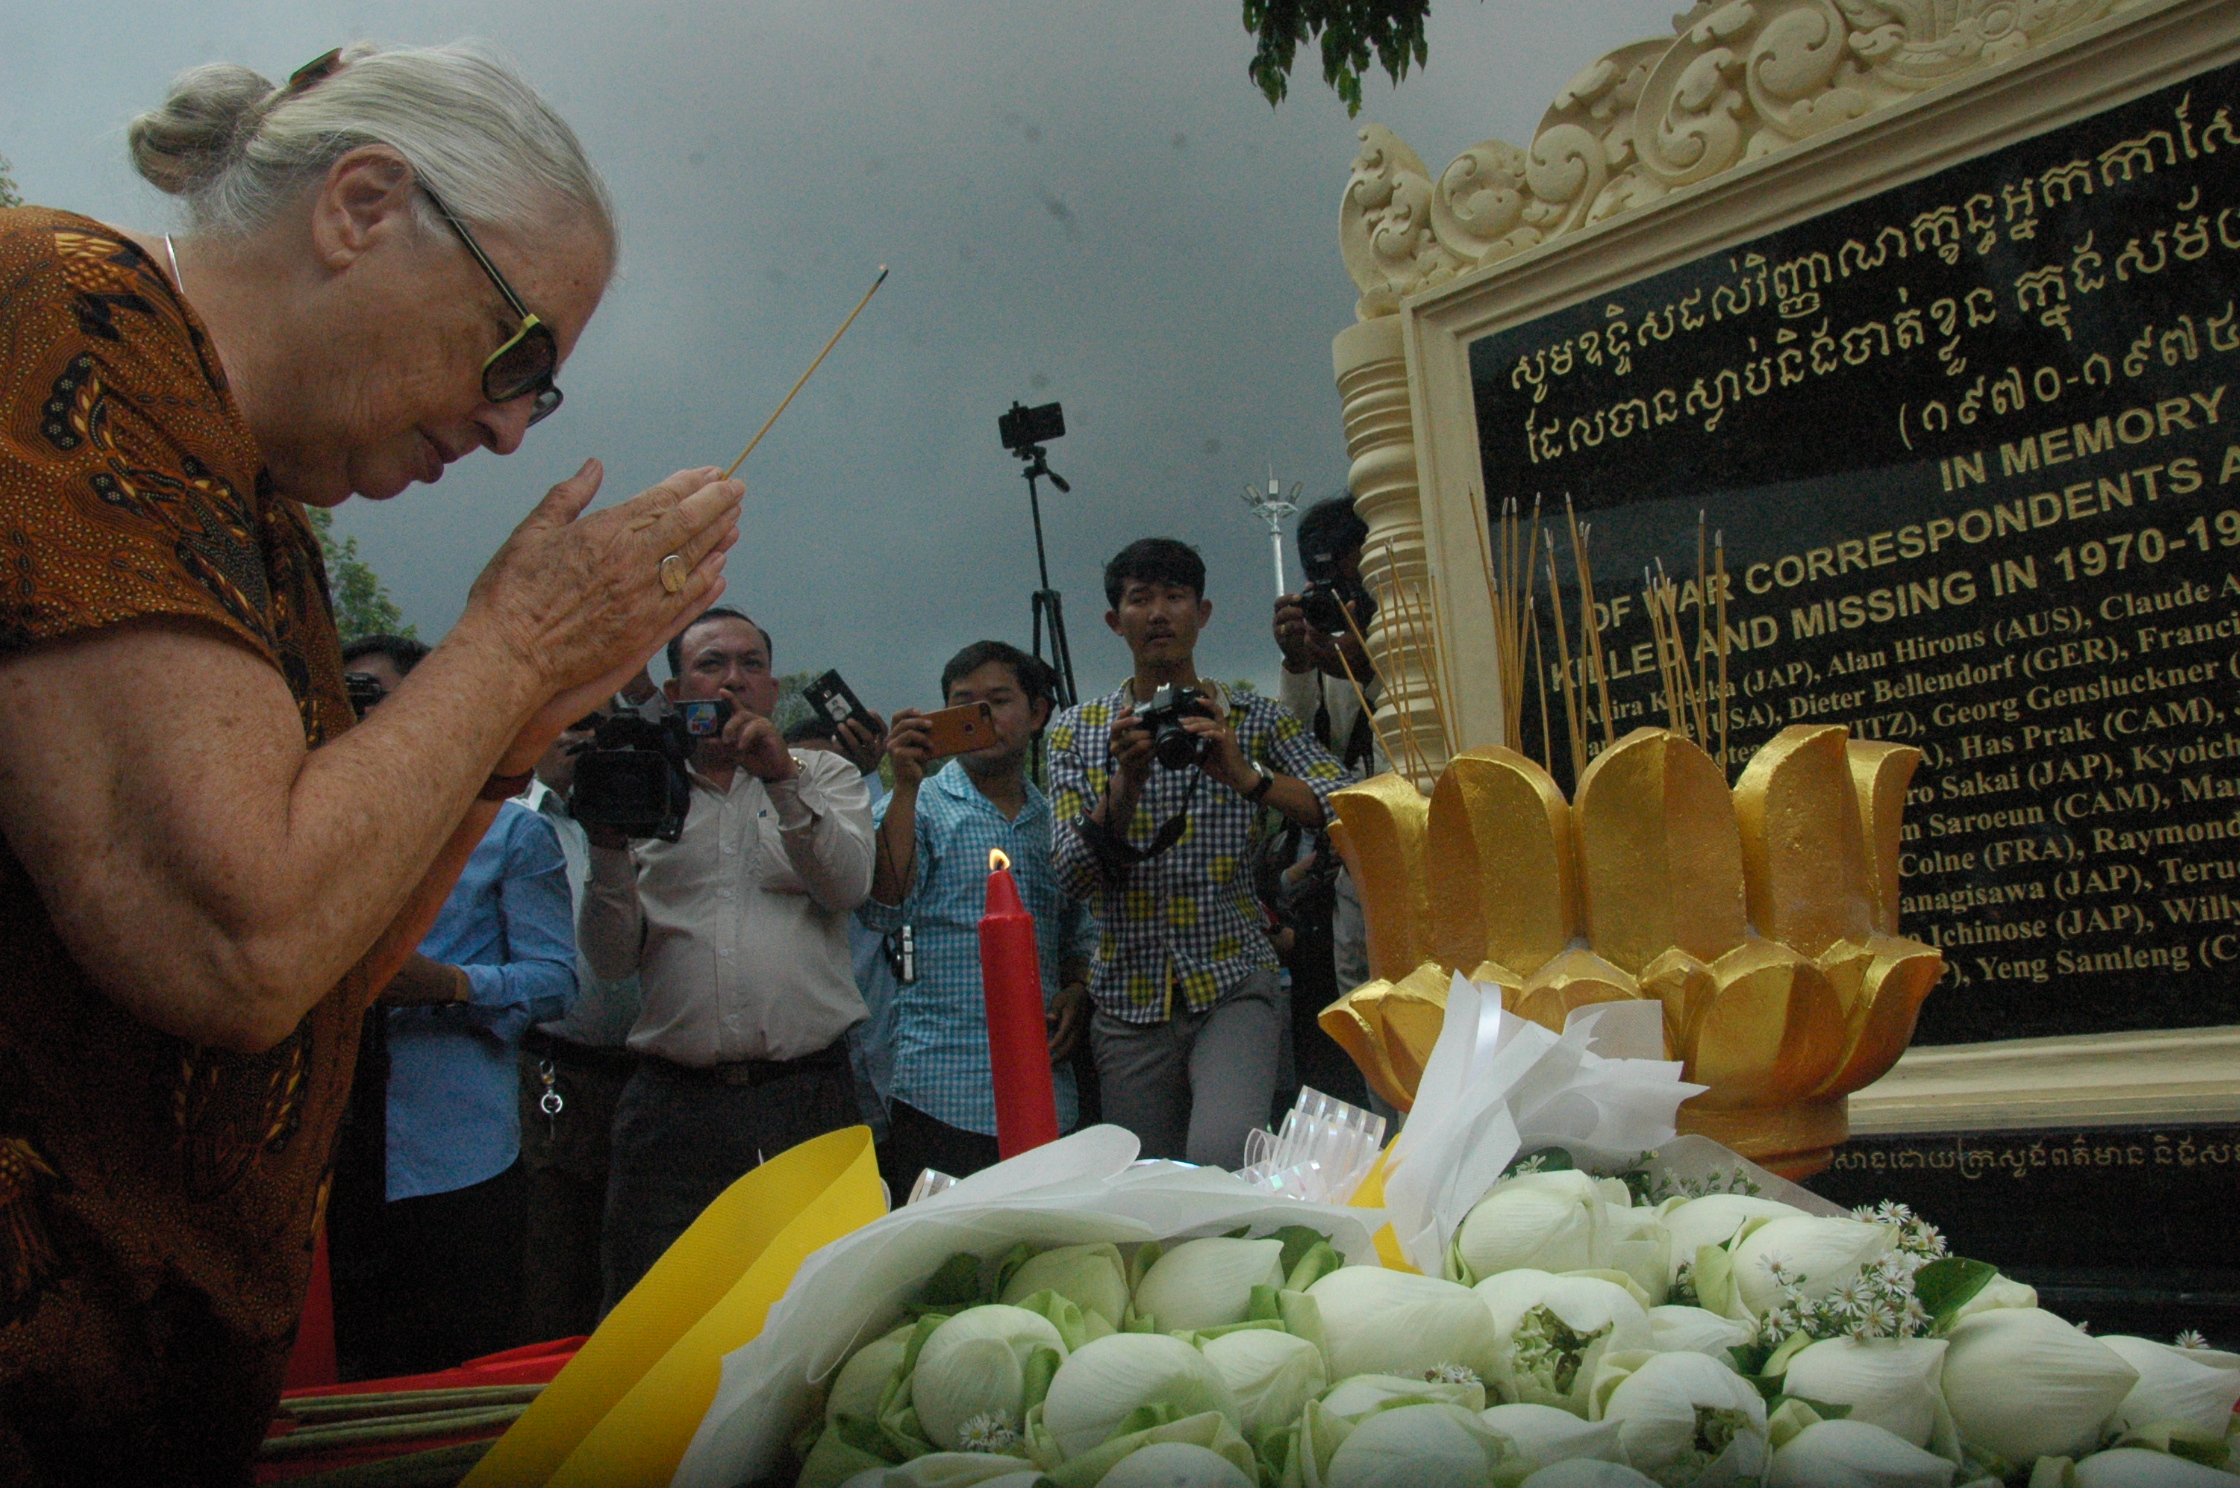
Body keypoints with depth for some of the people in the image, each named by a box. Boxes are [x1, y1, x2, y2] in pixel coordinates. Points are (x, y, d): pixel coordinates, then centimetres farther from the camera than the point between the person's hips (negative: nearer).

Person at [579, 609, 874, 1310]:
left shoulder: (826, 777, 14)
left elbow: (848, 884, -6)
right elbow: (610, 956, 7)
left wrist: (782, 779, -15)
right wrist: (609, 849, -8)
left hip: (806, 1097, 0)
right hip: (674, 1106, 1)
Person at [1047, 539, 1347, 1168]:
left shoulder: (1255, 719, 6)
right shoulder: (1077, 730, 8)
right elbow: (1075, 876, -2)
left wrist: (1246, 775, -23)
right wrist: (1127, 780, -18)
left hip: (1234, 982, -2)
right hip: (1130, 1003, 2)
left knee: (1222, 1157, -26)